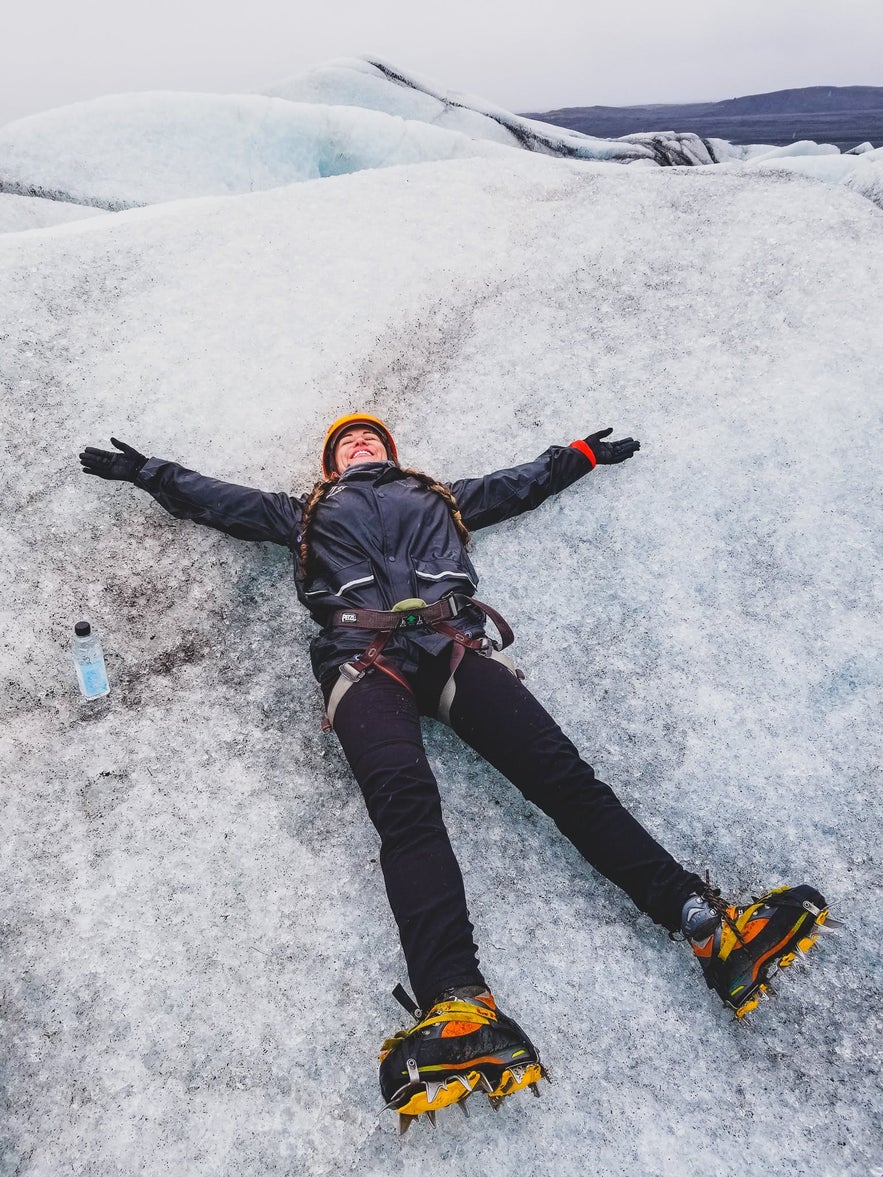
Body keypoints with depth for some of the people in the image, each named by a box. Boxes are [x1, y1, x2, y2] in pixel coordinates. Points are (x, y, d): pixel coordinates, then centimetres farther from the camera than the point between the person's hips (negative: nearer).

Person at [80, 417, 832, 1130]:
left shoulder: (438, 496, 38)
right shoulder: (309, 512, 35)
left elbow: (524, 483, 48)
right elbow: (215, 498, 42)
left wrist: (585, 454, 52)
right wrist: (147, 471, 43)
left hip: (456, 645, 2)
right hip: (365, 659, -1)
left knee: (564, 775, -19)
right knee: (407, 804, -30)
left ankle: (707, 925, -28)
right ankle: (461, 1009, -46)